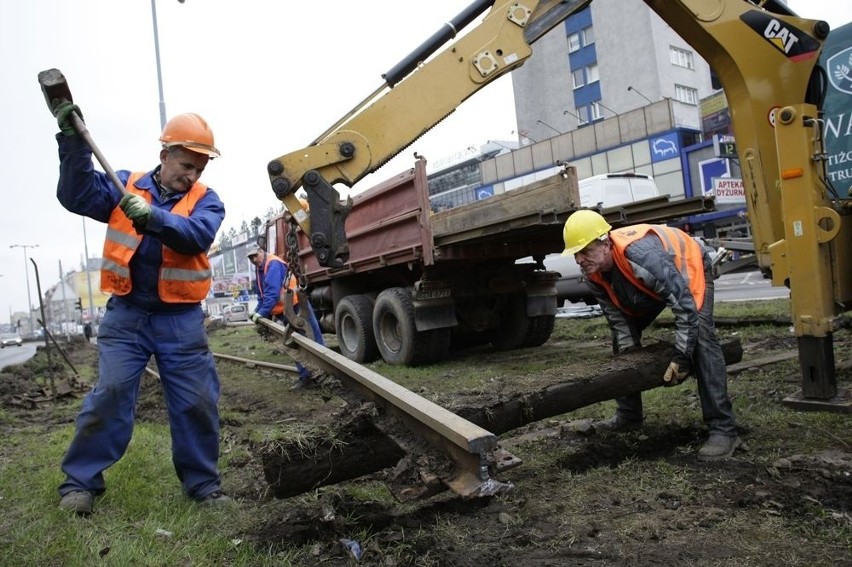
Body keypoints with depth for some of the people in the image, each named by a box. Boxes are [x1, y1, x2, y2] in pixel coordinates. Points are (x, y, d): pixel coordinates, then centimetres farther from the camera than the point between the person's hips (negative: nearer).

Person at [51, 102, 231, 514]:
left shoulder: (205, 200, 1)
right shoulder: (125, 186, 7)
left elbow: (197, 236, -18)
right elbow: (77, 196, -7)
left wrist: (153, 217, -34)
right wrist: (73, 140, -17)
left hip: (181, 320, 0)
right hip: (126, 315, 0)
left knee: (197, 402, 3)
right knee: (109, 393, -4)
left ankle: (203, 482, 18)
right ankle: (81, 481, 13)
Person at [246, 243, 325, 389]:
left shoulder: (273, 264, -17)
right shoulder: (259, 269, 13)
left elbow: (273, 293, -26)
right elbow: (262, 295, 21)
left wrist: (262, 313, -25)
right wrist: (258, 311, 9)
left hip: (298, 306, -9)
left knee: (314, 340, -4)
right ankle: (305, 376, 16)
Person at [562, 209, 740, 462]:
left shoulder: (642, 254, -45)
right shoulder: (592, 272, -22)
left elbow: (685, 305, -40)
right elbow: (616, 316, -10)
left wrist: (680, 358, -36)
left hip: (689, 268, -7)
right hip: (648, 283, 7)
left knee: (701, 337, -24)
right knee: (623, 336, 2)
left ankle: (723, 429, -20)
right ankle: (629, 414, 14)